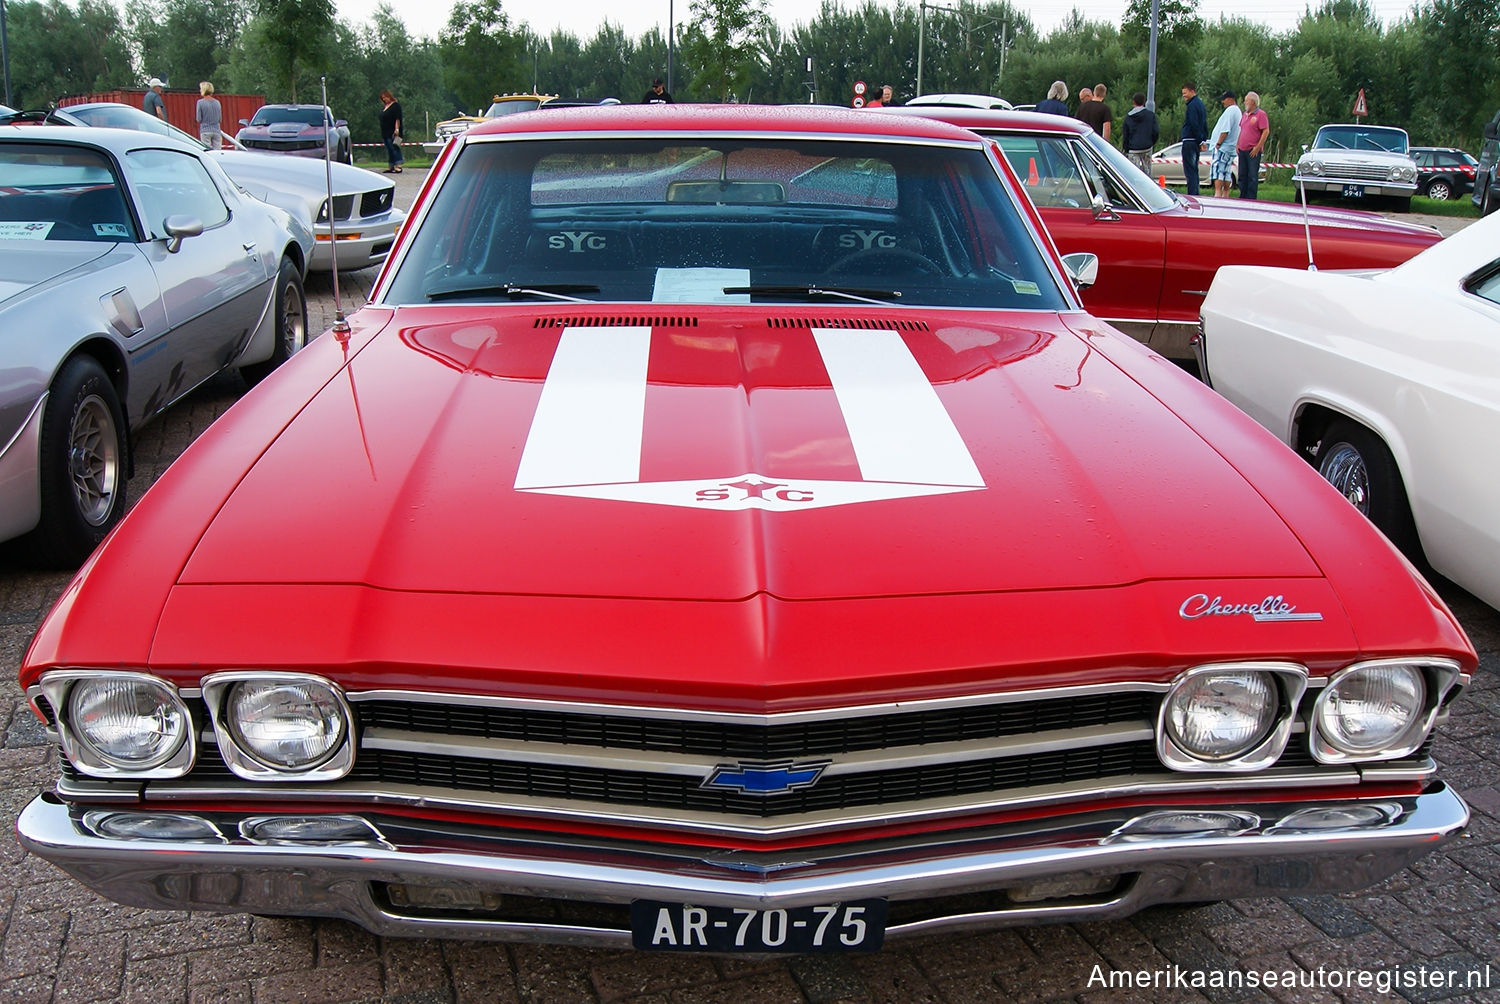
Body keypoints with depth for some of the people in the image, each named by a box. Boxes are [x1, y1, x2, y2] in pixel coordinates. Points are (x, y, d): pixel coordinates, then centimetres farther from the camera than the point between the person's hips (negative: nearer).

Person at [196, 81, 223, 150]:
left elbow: (199, 119, -4)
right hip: (216, 131, 3)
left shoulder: (200, 102, -5)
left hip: (205, 131, -3)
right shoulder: (217, 102, 6)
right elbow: (220, 119, 10)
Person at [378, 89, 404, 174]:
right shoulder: (384, 107, 18)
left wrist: (397, 129, -22)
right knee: (389, 150, 9)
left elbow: (398, 119, -14)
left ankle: (398, 166, -17)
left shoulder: (395, 105, -6)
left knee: (394, 149, -13)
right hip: (385, 133, 8)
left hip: (392, 132, -8)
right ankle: (390, 167, 12)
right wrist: (382, 133, 19)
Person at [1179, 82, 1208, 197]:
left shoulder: (1192, 106, -13)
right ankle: (1195, 194, 16)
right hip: (1197, 142, 10)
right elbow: (1204, 125, 19)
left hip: (1189, 141, -10)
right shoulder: (1200, 103, 18)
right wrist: (1203, 140, 15)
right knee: (1194, 169, 14)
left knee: (1189, 170, -10)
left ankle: (1192, 194, -13)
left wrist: (1200, 141, -13)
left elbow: (1194, 125, -18)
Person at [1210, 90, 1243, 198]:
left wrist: (1218, 143, -15)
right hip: (1231, 148, 10)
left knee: (1217, 172, -13)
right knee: (1227, 173, 10)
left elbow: (1225, 130, -19)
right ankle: (1225, 196, 11)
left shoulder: (1230, 110, -12)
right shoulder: (1238, 111, 20)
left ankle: (1217, 194, -20)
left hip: (1222, 148, -10)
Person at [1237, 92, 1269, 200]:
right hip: (1242, 150, 8)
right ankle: (1242, 197, 17)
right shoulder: (1245, 115, 17)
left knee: (1253, 176, -6)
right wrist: (1238, 144, 14)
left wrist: (1258, 147, -15)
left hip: (1253, 151, -8)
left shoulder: (1261, 114, -7)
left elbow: (1266, 131, -11)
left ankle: (1251, 199, -5)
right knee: (1242, 175, 10)